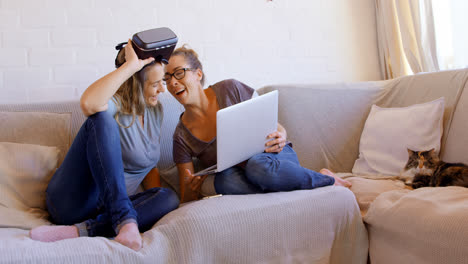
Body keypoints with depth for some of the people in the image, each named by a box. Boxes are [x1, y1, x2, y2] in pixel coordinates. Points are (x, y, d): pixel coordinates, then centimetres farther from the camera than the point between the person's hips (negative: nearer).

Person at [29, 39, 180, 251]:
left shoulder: (155, 110, 11)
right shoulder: (114, 104, -11)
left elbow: (149, 164, 19)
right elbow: (88, 103, -38)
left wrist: (156, 204, 4)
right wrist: (131, 65, -29)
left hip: (106, 208, 6)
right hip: (72, 201, -6)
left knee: (169, 198, -23)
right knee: (101, 118, -27)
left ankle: (80, 231, -30)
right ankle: (125, 218, -36)